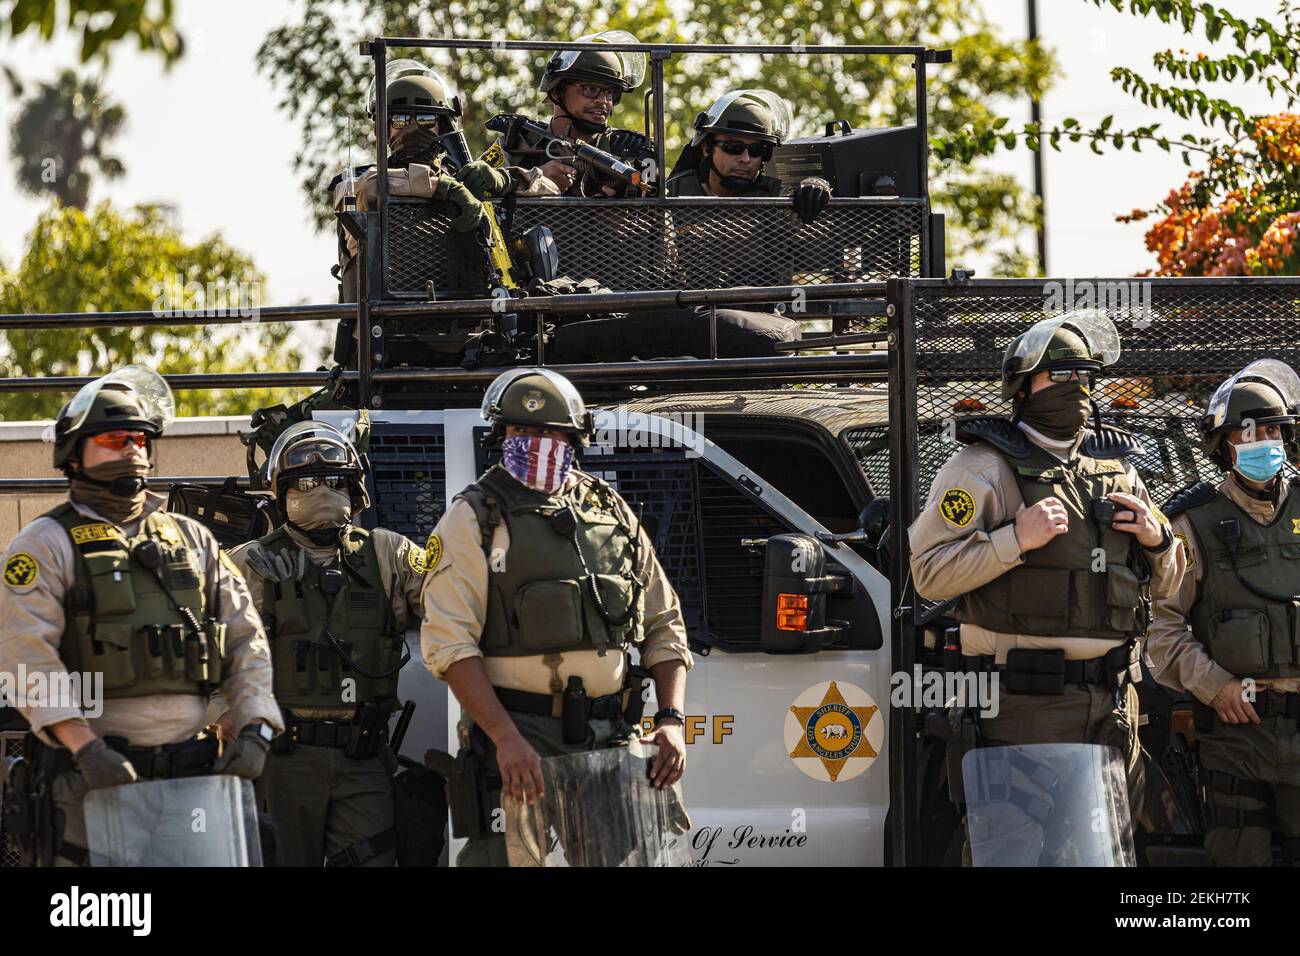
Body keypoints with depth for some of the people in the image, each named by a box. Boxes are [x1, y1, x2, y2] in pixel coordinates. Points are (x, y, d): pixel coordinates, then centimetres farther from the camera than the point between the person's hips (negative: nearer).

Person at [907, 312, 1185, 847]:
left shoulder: (1116, 469, 17)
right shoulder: (984, 468, -2)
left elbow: (1164, 585, 25)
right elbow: (928, 572, -11)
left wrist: (1158, 541, 3)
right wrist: (1015, 539, -18)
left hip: (1113, 702, 6)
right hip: (1026, 700, -6)